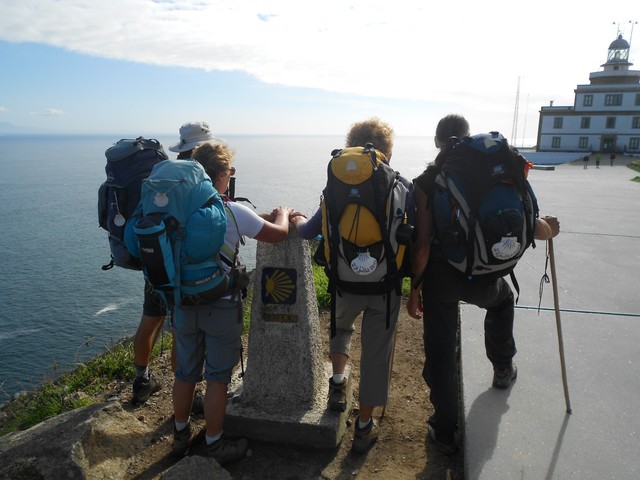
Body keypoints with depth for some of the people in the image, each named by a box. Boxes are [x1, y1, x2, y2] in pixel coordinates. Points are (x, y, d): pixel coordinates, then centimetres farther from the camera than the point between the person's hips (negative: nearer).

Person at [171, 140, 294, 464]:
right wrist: (282, 213, 12)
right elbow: (278, 233, -9)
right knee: (217, 377, 9)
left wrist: (268, 216, 18)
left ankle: (181, 435, 37)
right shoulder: (233, 212, -16)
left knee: (185, 373, 19)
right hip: (221, 306, -5)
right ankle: (214, 446, 23)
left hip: (184, 302, 5)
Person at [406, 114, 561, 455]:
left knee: (440, 353, 10)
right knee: (502, 299, 37)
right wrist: (549, 229, 19)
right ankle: (503, 369, 48)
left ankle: (444, 430, 22)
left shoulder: (425, 183, -8)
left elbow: (422, 244, -13)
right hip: (482, 276, 2)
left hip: (440, 277, -1)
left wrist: (414, 288, -4)